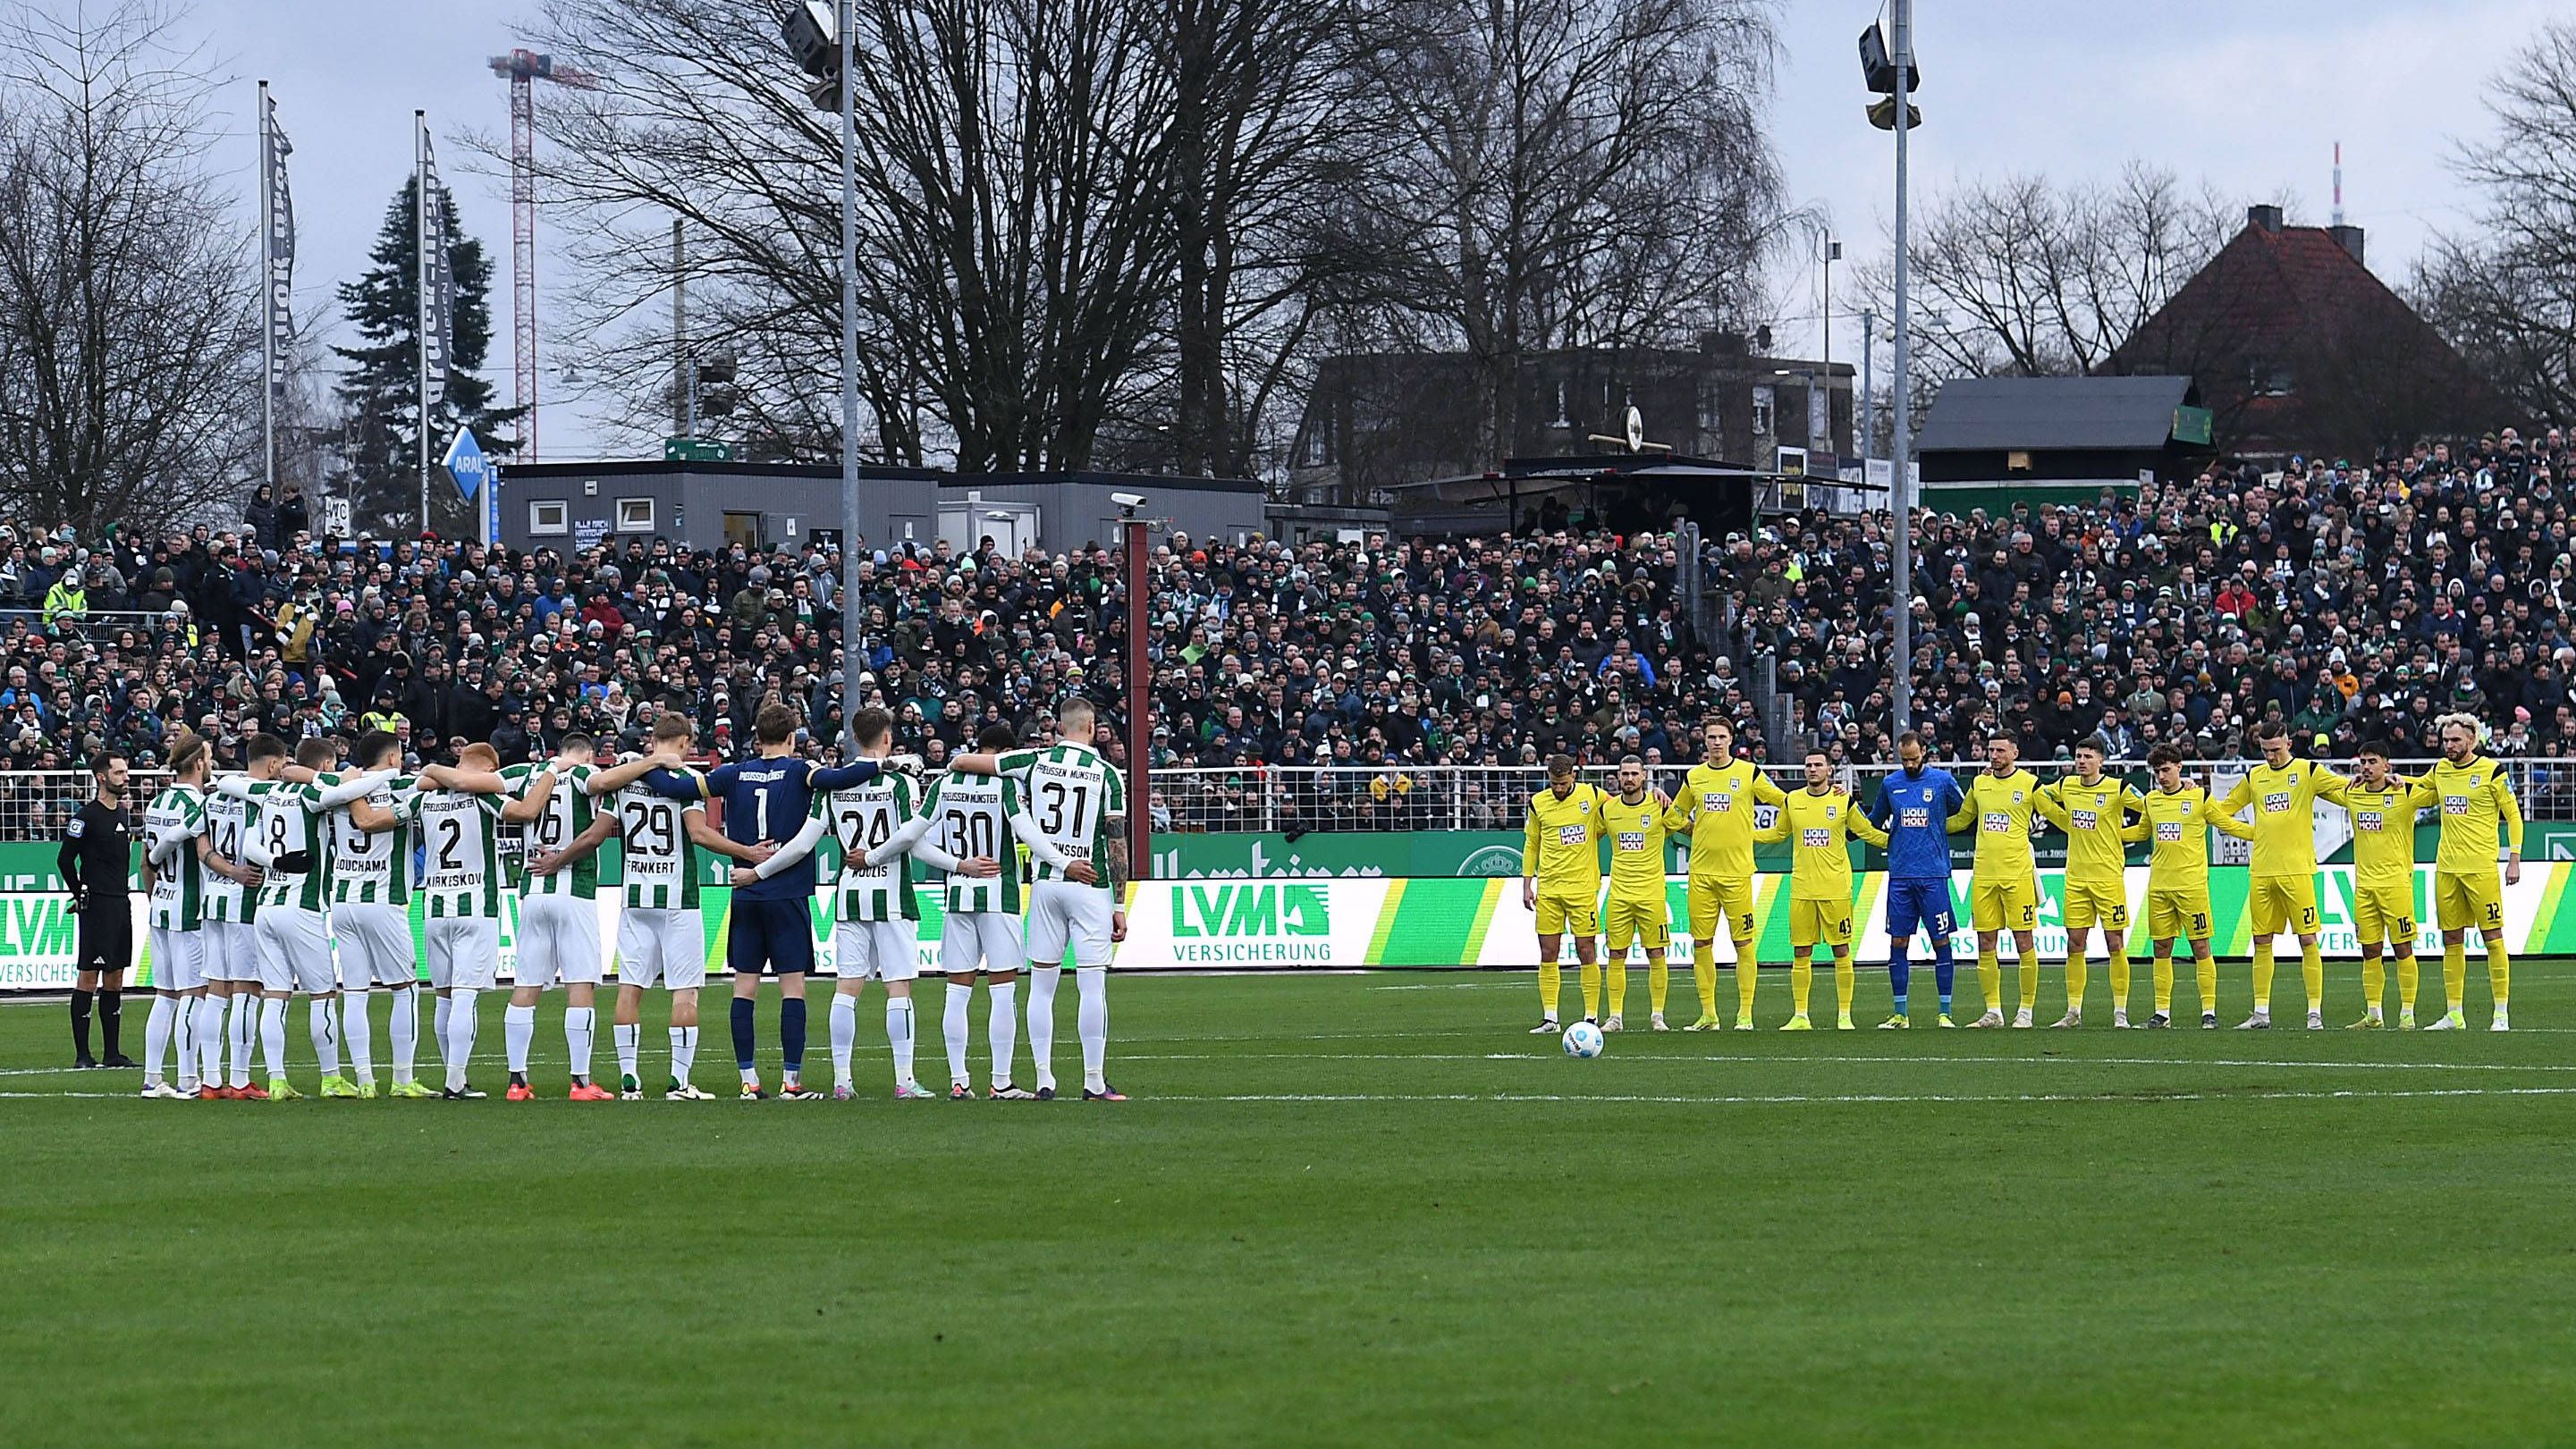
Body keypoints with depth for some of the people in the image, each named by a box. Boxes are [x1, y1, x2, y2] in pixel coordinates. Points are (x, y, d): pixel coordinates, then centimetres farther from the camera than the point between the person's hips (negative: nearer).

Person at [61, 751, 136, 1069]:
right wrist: (81, 895, -4)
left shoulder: (121, 813, 14)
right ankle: (82, 1053, -5)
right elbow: (65, 858, -10)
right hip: (96, 906, -8)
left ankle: (112, 1052, 14)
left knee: (115, 979, 10)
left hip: (121, 904, 8)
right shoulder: (87, 816, -10)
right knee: (88, 977, -7)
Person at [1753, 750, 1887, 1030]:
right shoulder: (1792, 801, 8)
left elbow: (1868, 832, 9)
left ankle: (1844, 1015, 5)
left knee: (1841, 950, -1)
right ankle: (1800, 1016, 9)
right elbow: (1777, 833, 22)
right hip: (1802, 889, 2)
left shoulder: (1844, 800, 0)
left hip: (1836, 888, -2)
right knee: (1801, 952, 2)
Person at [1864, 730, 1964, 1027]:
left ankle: (1945, 1012, 3)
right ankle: (1900, 1015, 7)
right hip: (1899, 876, 3)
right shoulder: (1890, 784, 10)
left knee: (1941, 941, -2)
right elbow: (1874, 823, 23)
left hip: (1933, 875, -3)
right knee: (1898, 943, 2)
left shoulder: (1943, 781, 1)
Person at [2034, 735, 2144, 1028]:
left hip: (2109, 876, -5)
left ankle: (2120, 1012, 2)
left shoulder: (2118, 789, -7)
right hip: (2076, 878, 5)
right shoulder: (2065, 786, 7)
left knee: (2115, 944, -3)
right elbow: (2040, 796, 24)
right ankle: (2073, 1012, 11)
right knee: (2075, 946, 5)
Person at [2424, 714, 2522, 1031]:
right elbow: (2419, 789, 32)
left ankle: (2501, 1015, -1)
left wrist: (2514, 859, -7)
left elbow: (2513, 815, -2)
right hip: (2446, 868, 6)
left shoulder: (2491, 771, -5)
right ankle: (2453, 1015, 11)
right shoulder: (2440, 769, 11)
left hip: (2481, 867, -6)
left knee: (2492, 936, -4)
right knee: (2452, 941, 7)